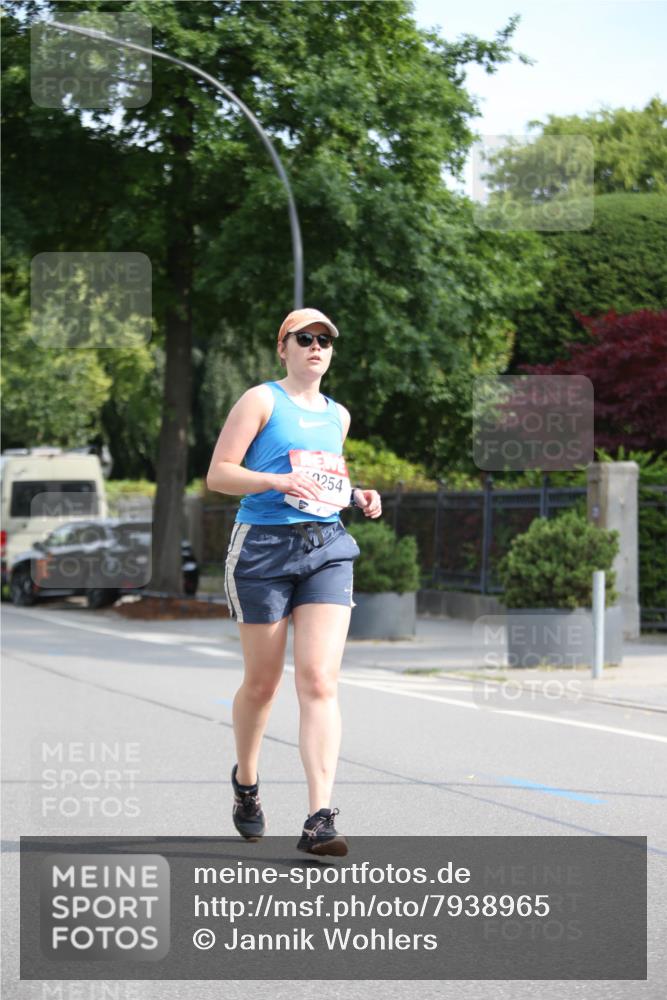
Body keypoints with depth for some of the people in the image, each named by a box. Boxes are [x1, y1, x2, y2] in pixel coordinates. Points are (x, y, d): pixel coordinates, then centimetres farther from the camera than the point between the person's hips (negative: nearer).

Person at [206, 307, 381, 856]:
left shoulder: (338, 415, 17)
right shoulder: (261, 400, -1)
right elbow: (218, 473, -7)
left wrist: (355, 496, 11)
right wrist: (279, 482, -21)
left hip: (327, 549, 4)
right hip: (264, 546, -4)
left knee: (320, 679, -11)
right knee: (263, 682, 6)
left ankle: (320, 820, -17)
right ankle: (246, 780, 35)